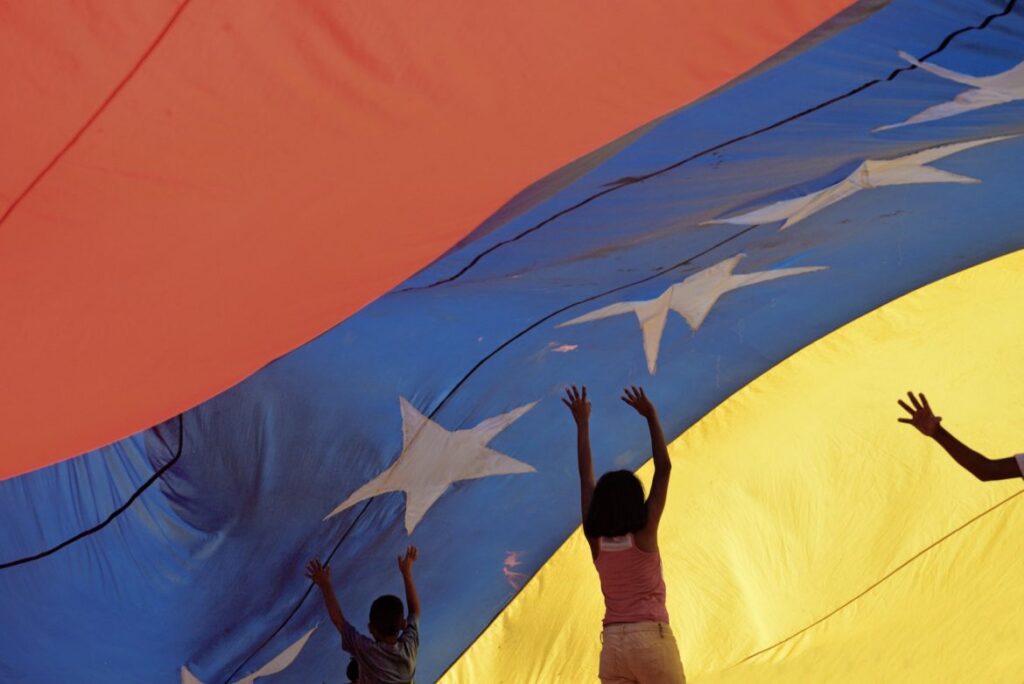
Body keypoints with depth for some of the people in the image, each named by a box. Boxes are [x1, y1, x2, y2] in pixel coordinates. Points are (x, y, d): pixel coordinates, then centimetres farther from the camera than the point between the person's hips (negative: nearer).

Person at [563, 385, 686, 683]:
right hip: (650, 638, -4)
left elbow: (586, 478, 10)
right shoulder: (644, 533, -5)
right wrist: (651, 417, 0)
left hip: (612, 644, 4)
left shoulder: (596, 539, 4)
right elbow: (663, 468, -4)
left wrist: (582, 424, 14)